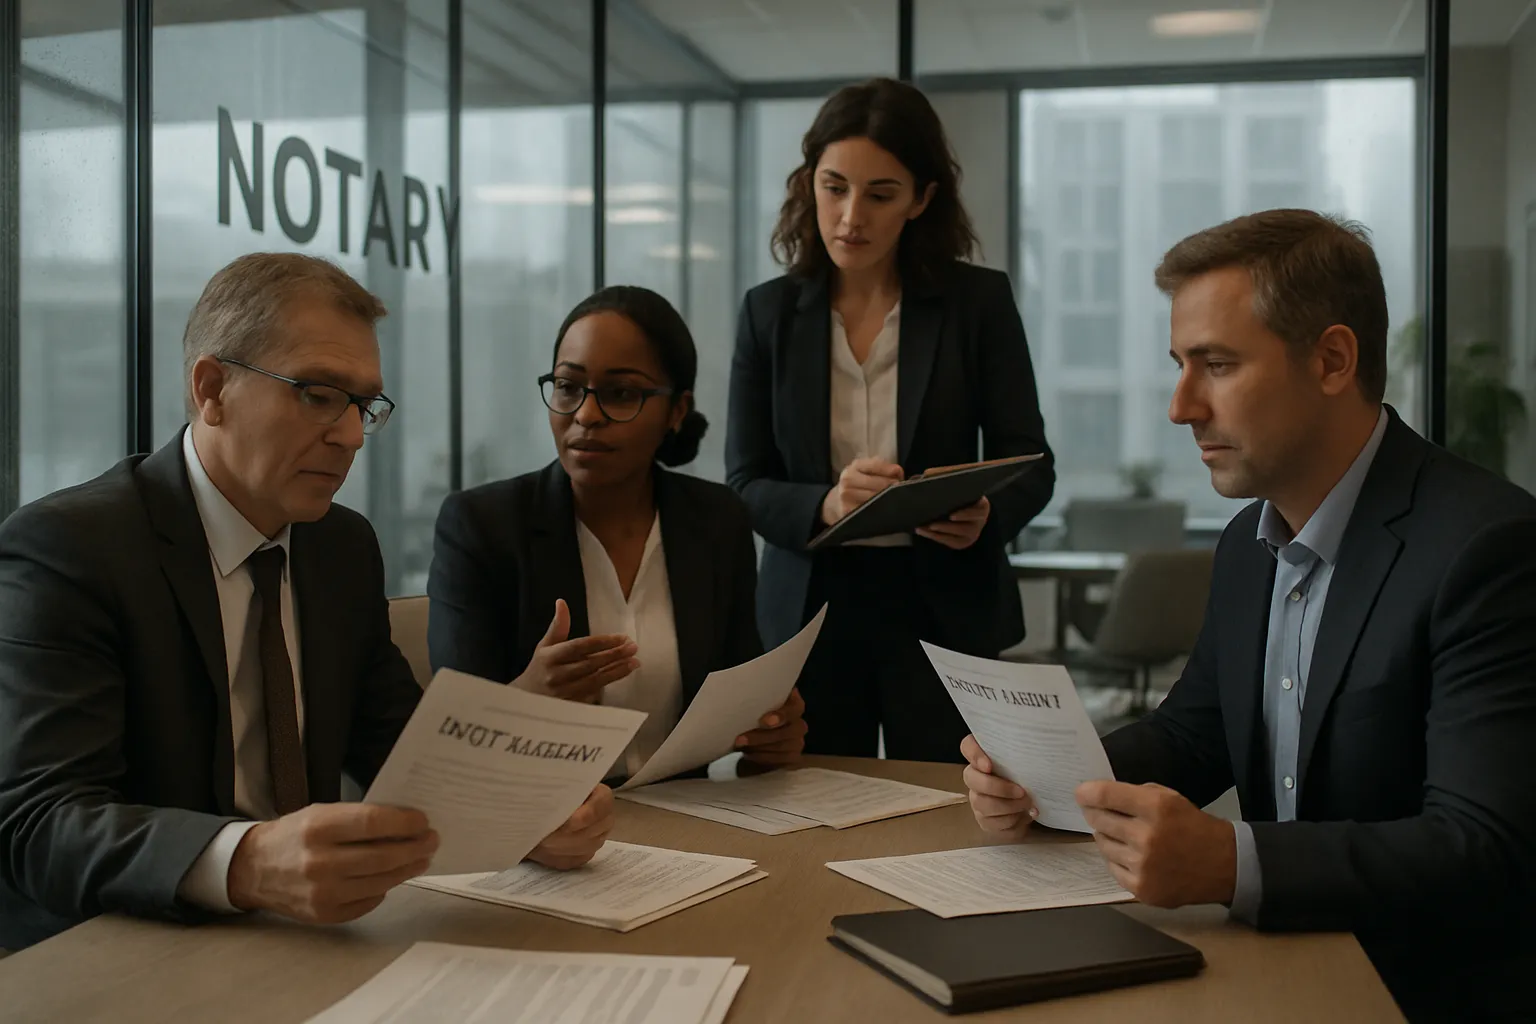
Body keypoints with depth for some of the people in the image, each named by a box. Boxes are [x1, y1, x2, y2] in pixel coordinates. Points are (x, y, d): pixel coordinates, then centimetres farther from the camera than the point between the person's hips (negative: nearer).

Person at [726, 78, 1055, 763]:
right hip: (810, 609, 1)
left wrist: (987, 514, -21)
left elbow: (1030, 463, 1)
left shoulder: (979, 301, 0)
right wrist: (824, 507, -20)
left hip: (943, 610, -1)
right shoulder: (769, 312, 3)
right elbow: (745, 485, 0)